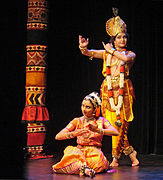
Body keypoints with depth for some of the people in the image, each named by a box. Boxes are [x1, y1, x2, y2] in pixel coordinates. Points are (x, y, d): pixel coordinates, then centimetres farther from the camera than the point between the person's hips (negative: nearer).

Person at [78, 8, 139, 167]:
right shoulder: (106, 53, 13)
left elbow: (125, 58, -17)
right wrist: (83, 48, -19)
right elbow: (89, 53, 3)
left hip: (123, 91, -2)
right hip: (108, 91, 2)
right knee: (113, 123, -5)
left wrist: (112, 51, -5)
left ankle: (115, 157, 4)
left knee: (119, 124, -8)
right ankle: (130, 152, 8)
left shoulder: (131, 54, 7)